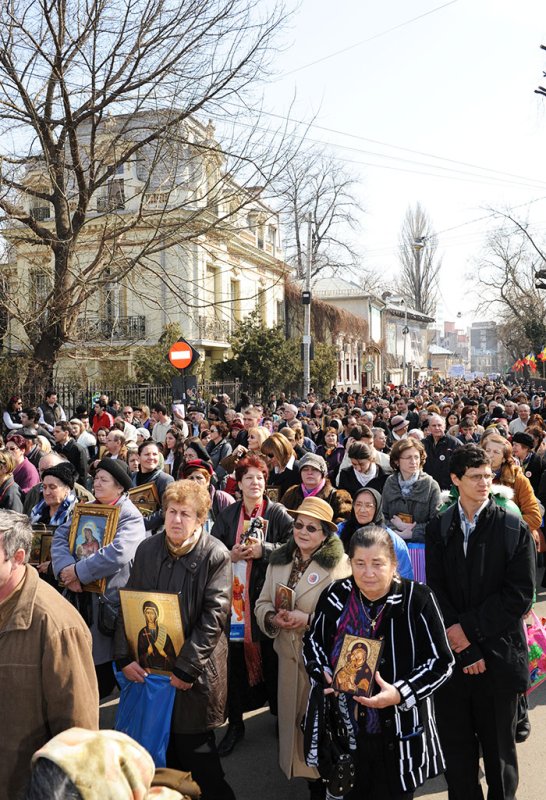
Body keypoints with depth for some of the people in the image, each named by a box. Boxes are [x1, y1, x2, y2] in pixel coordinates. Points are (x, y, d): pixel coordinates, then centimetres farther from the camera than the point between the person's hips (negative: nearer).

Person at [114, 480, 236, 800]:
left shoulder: (216, 555, -12)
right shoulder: (147, 549, 1)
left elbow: (214, 617, -15)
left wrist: (186, 668, -17)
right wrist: (125, 656, -6)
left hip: (195, 673, -4)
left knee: (195, 748, 4)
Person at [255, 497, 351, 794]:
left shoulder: (339, 564, -11)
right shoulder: (279, 560, 8)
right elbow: (262, 604, 11)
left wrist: (308, 619, -23)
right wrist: (273, 618, -10)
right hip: (289, 657, 5)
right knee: (292, 718, 12)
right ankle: (304, 770, 33)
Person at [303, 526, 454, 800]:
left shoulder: (417, 598, -13)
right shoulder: (335, 596, -4)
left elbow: (441, 662, -10)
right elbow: (312, 643, 12)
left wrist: (401, 694, -22)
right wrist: (323, 674, -7)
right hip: (344, 729, 3)